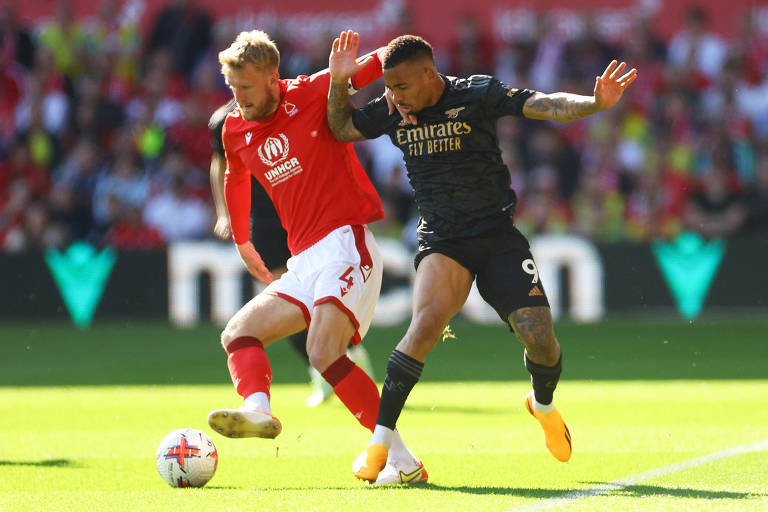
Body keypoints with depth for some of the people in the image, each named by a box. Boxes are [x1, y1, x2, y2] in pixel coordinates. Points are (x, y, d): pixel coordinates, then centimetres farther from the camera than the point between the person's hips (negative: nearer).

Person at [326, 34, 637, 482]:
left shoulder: (477, 95, -9)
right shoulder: (393, 112, 2)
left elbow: (543, 105, -17)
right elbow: (341, 129, 16)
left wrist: (596, 104, -34)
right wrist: (339, 82, -2)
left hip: (498, 234, -1)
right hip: (441, 240, 1)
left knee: (540, 339, -12)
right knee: (428, 320, -28)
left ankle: (543, 405, 26)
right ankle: (380, 442, -23)